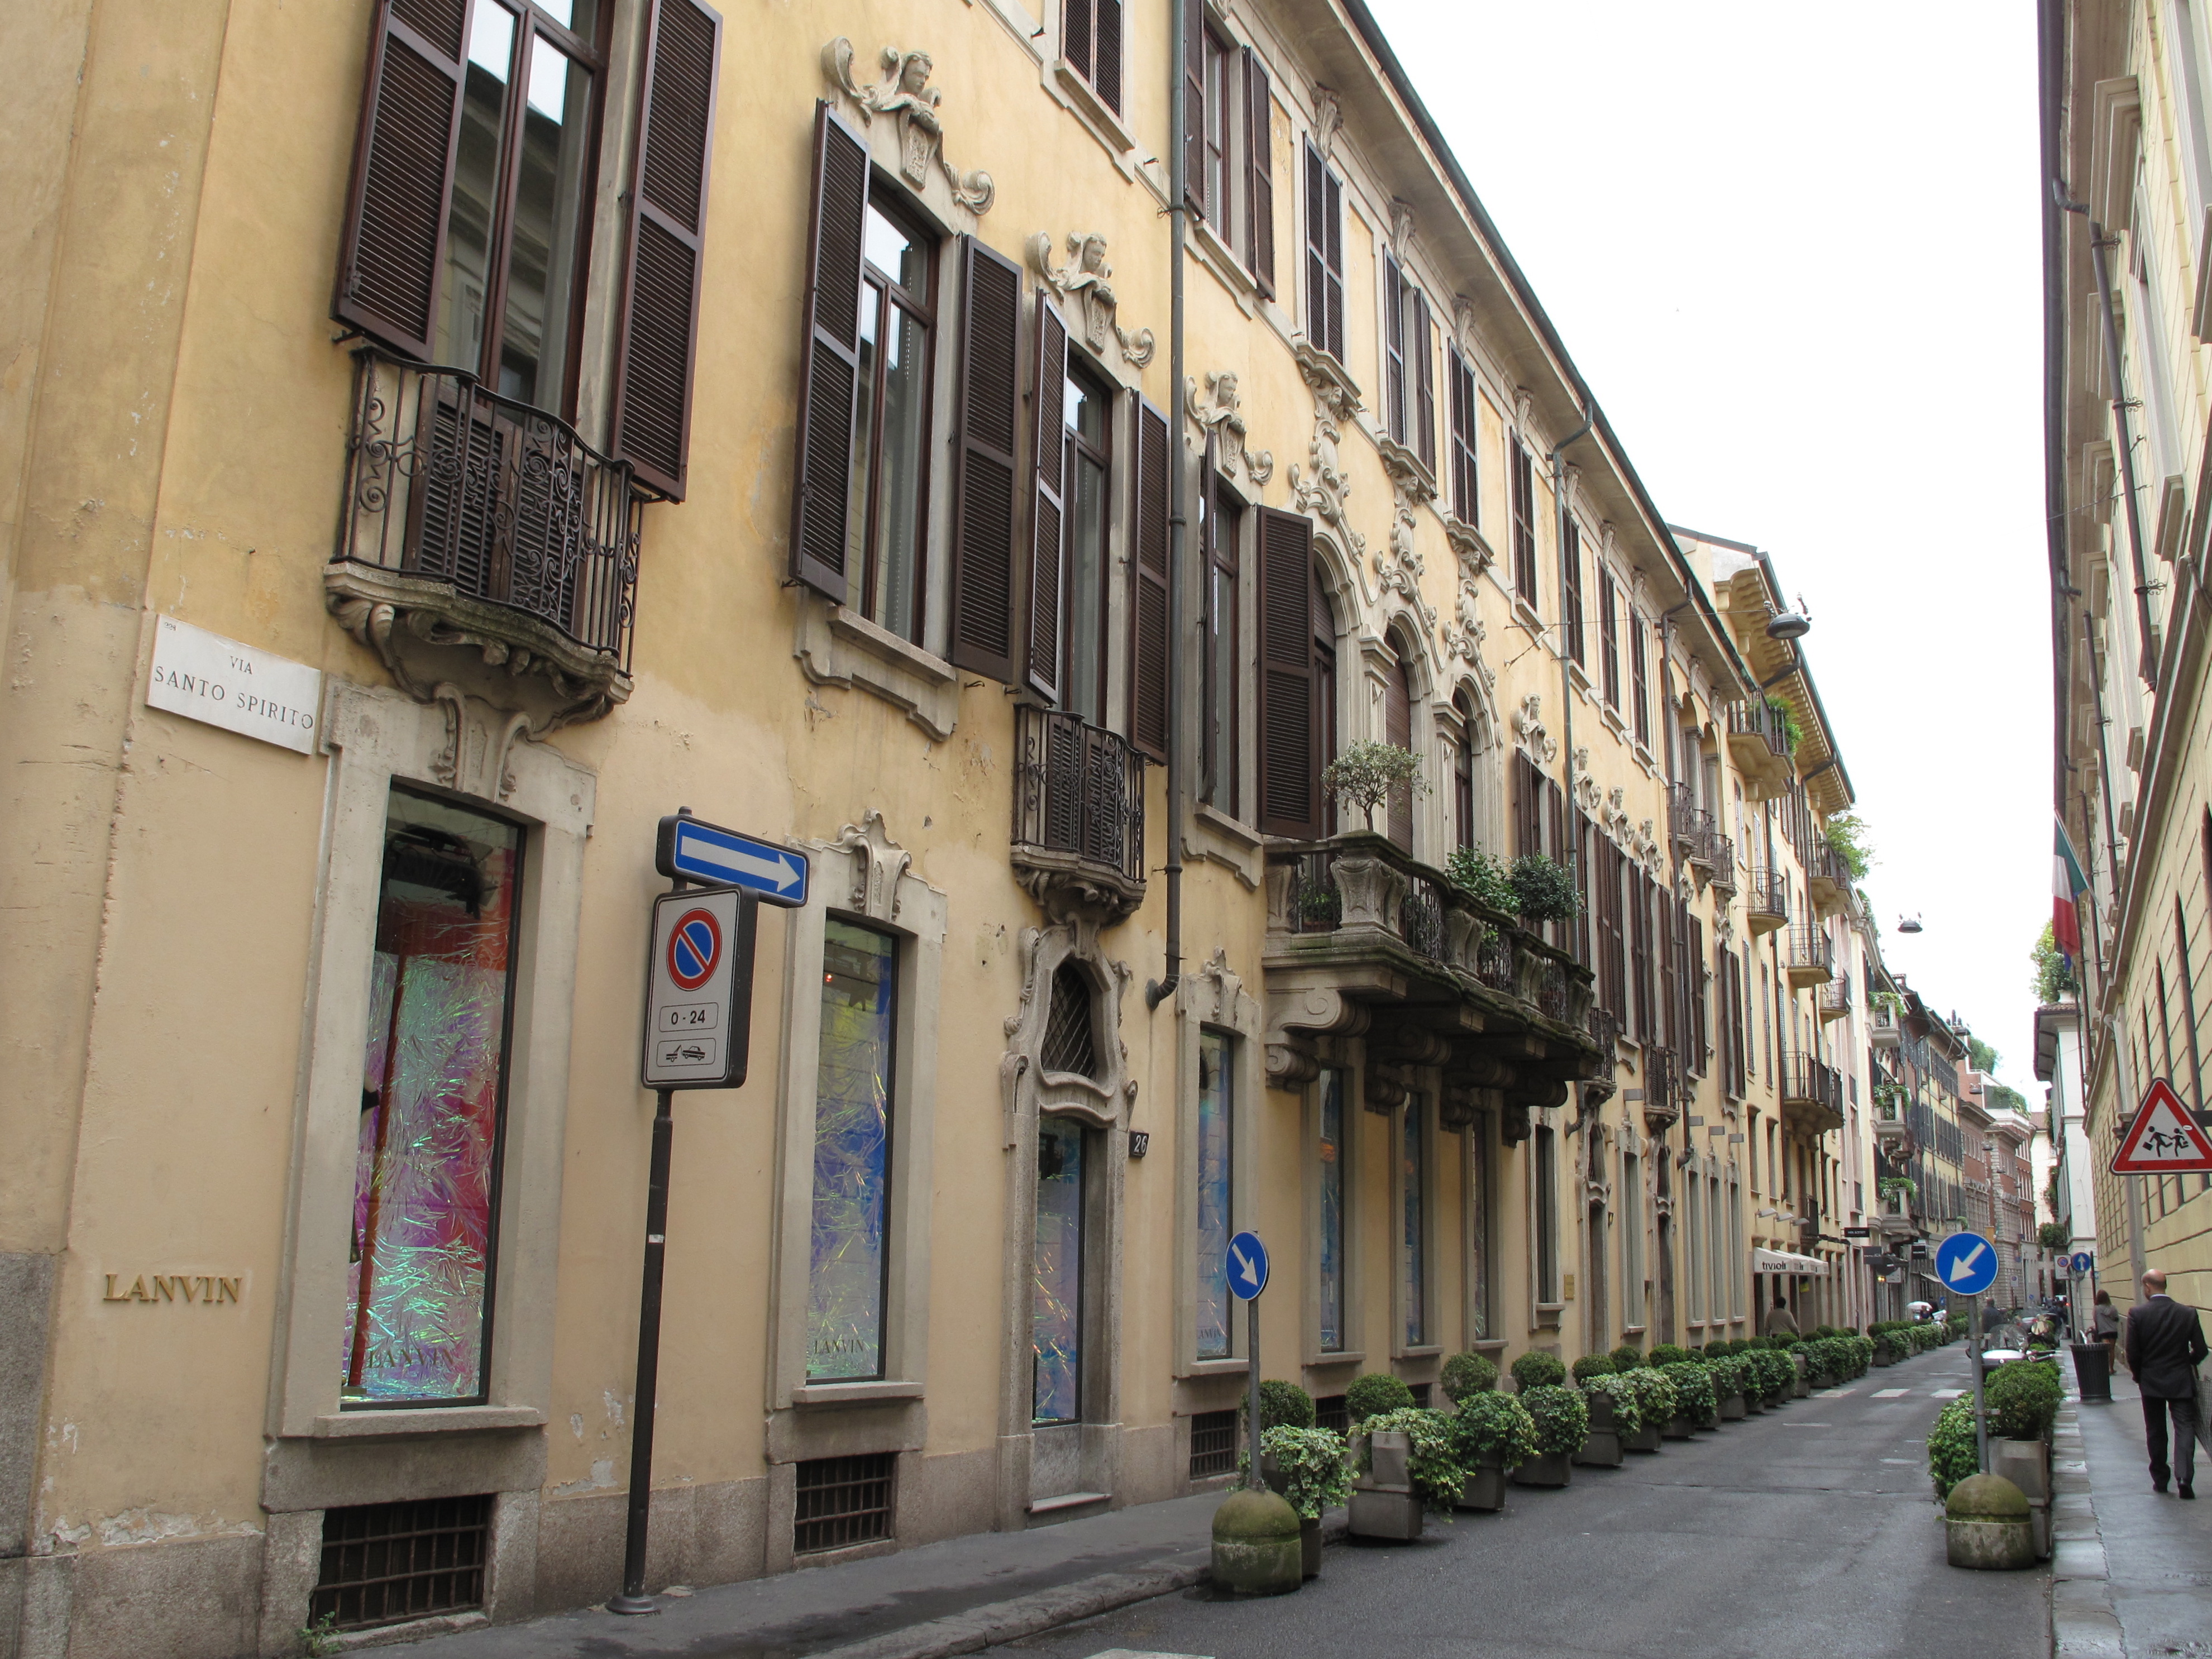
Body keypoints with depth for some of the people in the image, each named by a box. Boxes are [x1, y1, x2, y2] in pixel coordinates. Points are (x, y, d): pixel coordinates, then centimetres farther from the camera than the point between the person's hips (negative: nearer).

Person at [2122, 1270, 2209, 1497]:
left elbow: (2133, 1352, -9)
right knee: (2185, 1428, 0)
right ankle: (2184, 1477, -15)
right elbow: (2200, 1350, -3)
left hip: (2152, 1382, 0)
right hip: (2182, 1383, 0)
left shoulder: (2137, 1313, -10)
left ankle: (2160, 1479, 18)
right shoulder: (2188, 1314, -6)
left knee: (2156, 1432, 11)